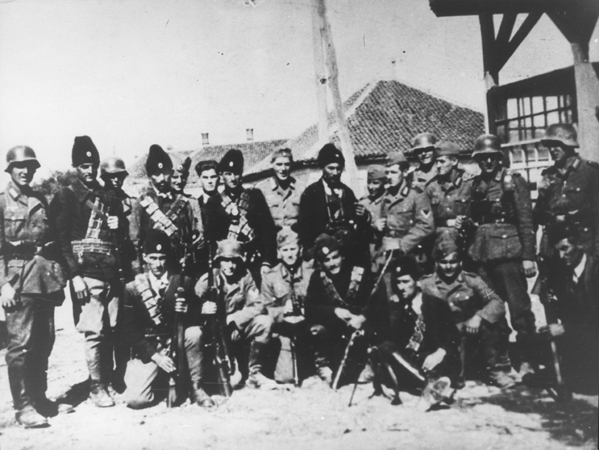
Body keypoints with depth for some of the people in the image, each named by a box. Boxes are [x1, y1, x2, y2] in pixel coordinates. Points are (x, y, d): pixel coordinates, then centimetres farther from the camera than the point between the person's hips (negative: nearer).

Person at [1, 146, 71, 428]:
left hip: (46, 278, 6)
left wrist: (58, 276, 10)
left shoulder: (41, 201, 16)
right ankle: (23, 406, 3)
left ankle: (39, 398, 22)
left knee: (44, 341, 9)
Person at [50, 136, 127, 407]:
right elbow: (62, 239, -7)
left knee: (110, 330, 6)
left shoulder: (110, 196, 17)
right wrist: (75, 275, -14)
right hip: (86, 273, -5)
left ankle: (108, 380, 19)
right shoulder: (65, 197, 1)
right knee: (94, 331, -7)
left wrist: (118, 226, 1)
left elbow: (123, 234, 25)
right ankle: (97, 388, 3)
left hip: (112, 273, 5)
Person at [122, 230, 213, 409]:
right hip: (147, 350, 0)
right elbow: (131, 331, -5)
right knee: (135, 400, -20)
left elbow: (198, 318, -2)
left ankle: (196, 387, -13)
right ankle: (163, 380, 15)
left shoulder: (183, 282, 1)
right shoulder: (133, 288, -2)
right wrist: (156, 356, -17)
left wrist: (187, 311, -26)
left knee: (194, 332, -32)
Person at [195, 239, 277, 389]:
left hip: (237, 329, 2)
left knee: (265, 322, -22)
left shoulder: (245, 277, -3)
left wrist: (232, 318, -21)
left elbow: (258, 306, -10)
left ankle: (254, 374, -8)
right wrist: (203, 307, -39)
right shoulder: (208, 279, -7)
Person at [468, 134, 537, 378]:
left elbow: (526, 220, -6)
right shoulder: (475, 185, 12)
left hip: (508, 251, -5)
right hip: (482, 253, 5)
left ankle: (527, 361, 4)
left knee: (519, 307, -4)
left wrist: (528, 256, -11)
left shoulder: (513, 181, -1)